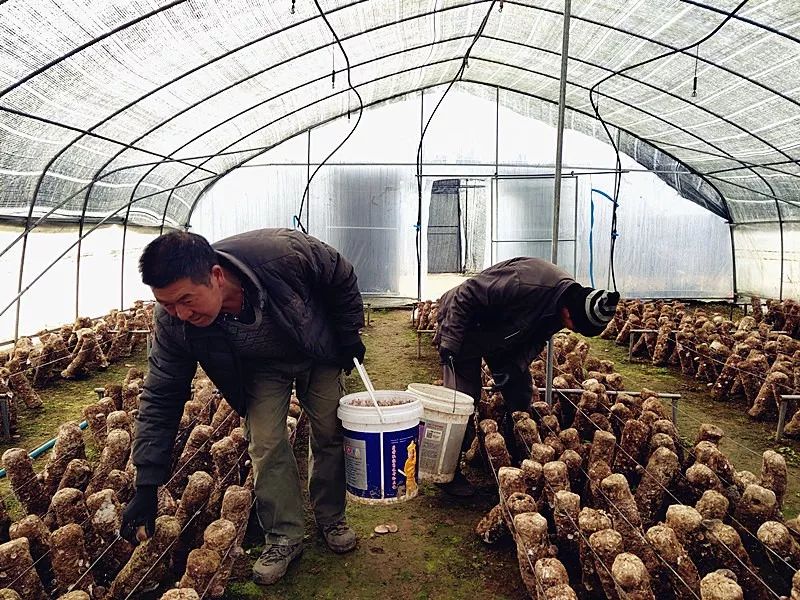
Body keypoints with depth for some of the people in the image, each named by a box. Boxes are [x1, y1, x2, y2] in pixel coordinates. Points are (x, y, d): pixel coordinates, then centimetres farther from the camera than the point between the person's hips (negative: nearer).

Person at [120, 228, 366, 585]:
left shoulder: (283, 253, -41)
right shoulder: (172, 321, -31)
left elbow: (342, 278, -20)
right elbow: (160, 398, -21)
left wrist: (349, 337, -10)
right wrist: (146, 488, -22)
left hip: (318, 352, 0)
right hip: (261, 368, 1)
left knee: (330, 435, 5)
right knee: (265, 444, -10)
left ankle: (331, 519, 28)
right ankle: (284, 537, 11)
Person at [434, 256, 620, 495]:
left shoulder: (567, 300, -14)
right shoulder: (524, 283, -40)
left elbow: (537, 340, -1)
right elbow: (465, 297, -32)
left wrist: (515, 365, -18)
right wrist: (450, 345, -30)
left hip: (505, 338, 7)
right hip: (465, 331, -7)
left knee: (521, 396, 7)